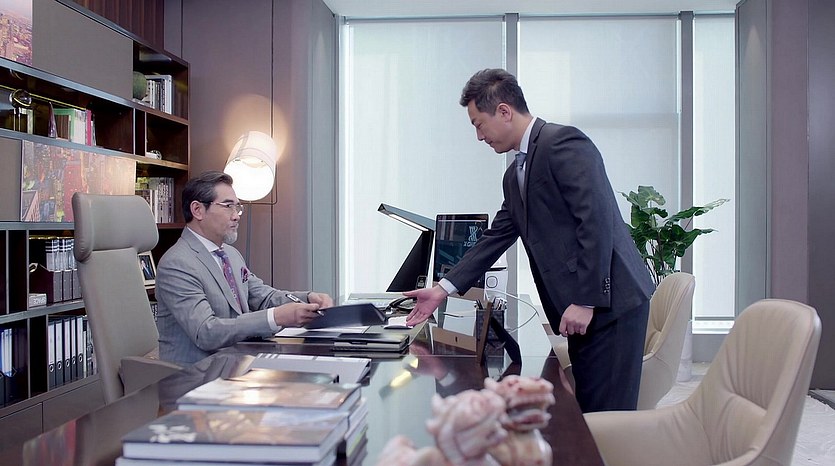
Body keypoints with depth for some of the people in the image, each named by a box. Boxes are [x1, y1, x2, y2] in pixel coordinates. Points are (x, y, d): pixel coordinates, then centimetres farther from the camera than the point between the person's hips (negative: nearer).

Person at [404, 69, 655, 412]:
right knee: (585, 414, 12)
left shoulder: (564, 143, -11)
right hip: (579, 306, 9)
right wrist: (442, 290, 16)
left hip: (609, 300, -9)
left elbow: (597, 220, -19)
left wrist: (586, 301, -20)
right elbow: (495, 239, 20)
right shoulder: (515, 177, 17)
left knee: (607, 416, -5)